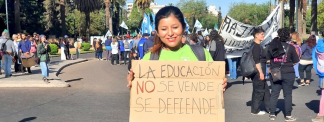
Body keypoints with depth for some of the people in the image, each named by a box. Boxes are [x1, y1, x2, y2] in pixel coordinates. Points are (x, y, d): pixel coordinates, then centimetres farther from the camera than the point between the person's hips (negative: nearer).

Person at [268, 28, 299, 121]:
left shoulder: (272, 46, -2)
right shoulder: (290, 47, -8)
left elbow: (268, 59, 6)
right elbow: (295, 61, -1)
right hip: (288, 73, -3)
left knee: (274, 94, 9)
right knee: (288, 94, 5)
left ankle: (272, 114, 14)